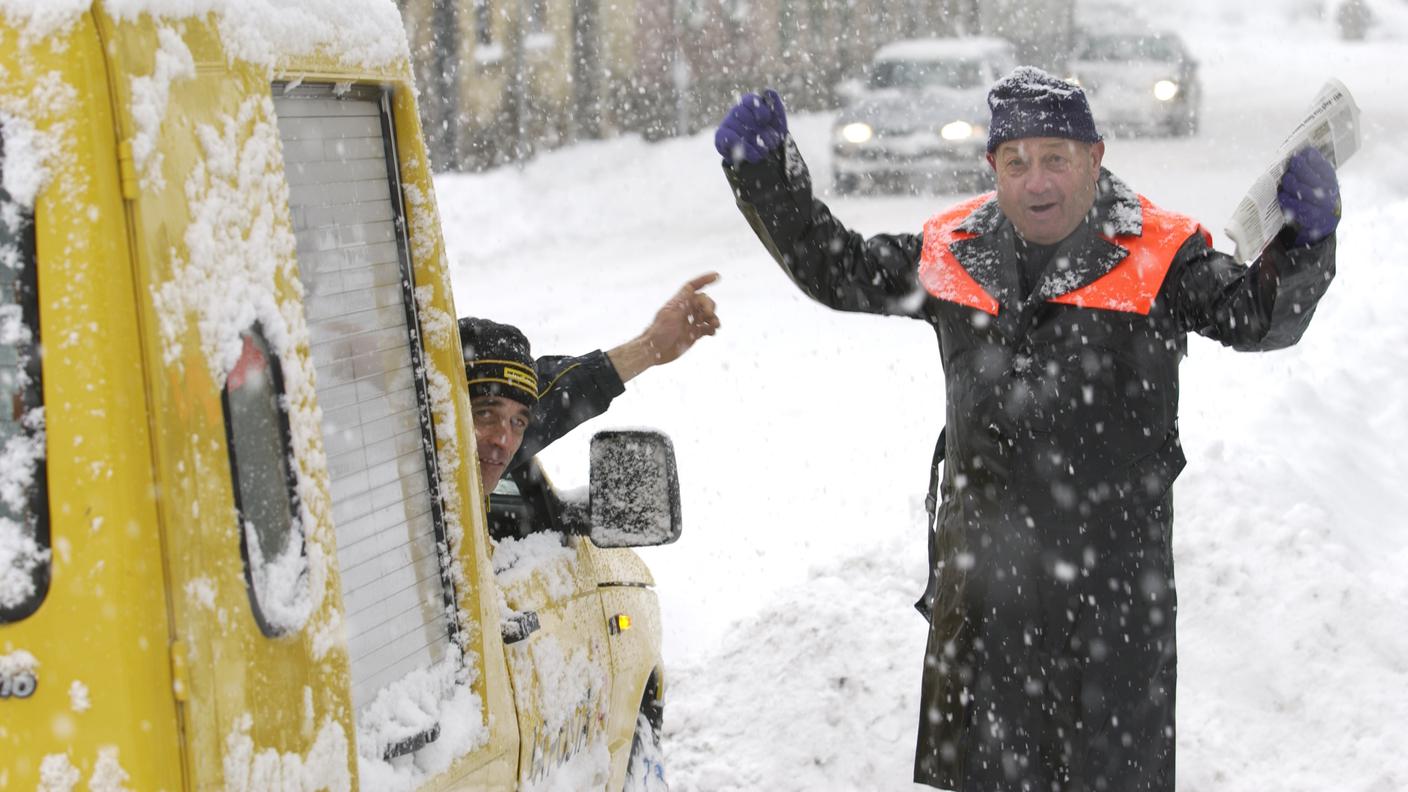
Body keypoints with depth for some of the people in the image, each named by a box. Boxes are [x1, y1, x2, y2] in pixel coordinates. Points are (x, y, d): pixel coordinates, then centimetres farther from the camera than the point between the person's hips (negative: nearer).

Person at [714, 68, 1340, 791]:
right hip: (984, 553, 4)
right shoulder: (953, 252, 5)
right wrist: (762, 172, 5)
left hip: (1112, 565, -4)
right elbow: (834, 270, 12)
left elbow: (1260, 317, -15)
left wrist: (1304, 241, -34)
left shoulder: (1156, 256, -6)